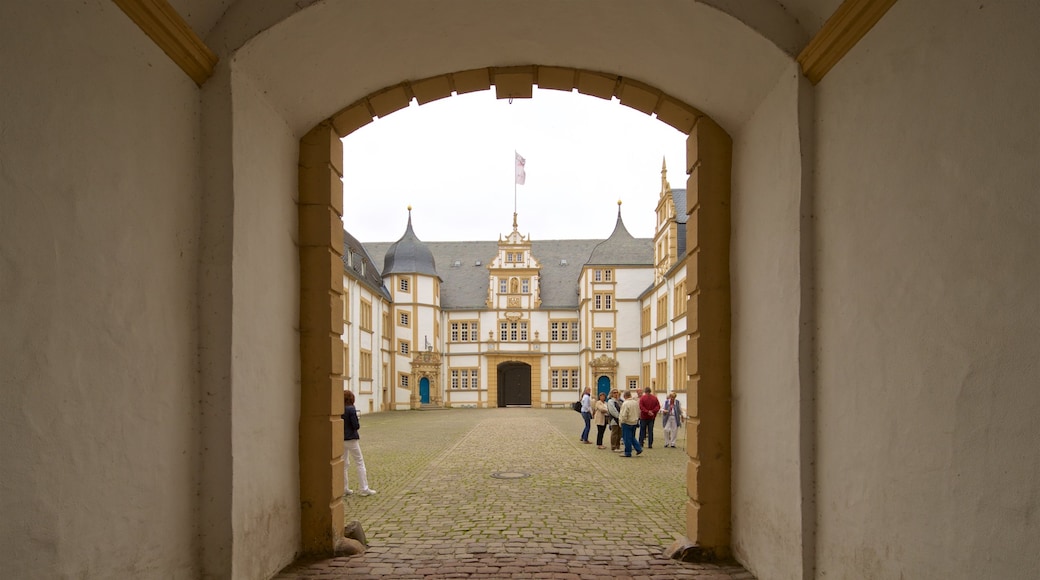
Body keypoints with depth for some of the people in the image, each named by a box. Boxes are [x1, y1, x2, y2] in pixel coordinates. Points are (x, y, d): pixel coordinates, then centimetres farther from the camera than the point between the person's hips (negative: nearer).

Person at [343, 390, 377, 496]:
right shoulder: (351, 409, -15)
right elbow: (356, 426, -16)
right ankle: (364, 489, 4)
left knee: (344, 464, 14)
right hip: (351, 439, -6)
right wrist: (359, 424, 4)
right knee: (360, 463, 3)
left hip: (341, 439, 6)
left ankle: (344, 489, 17)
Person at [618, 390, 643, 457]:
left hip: (627, 423, -8)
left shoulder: (625, 403, -20)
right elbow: (639, 413, 13)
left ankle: (627, 453, 8)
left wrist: (621, 422, -7)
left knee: (627, 438, 2)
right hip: (635, 422, 8)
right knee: (632, 437, 20)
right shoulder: (636, 402, 4)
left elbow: (624, 415, -21)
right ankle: (639, 449, 15)